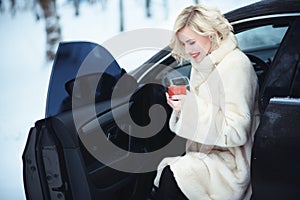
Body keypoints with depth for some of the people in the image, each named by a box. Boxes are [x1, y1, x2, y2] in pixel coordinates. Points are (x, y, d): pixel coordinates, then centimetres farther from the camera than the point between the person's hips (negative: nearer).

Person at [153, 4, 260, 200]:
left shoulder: (236, 65, -15)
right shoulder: (202, 65, 12)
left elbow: (237, 132, -20)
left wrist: (192, 106, -20)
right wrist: (180, 106, -2)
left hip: (231, 164, -8)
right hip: (207, 154, 8)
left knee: (170, 177, -27)